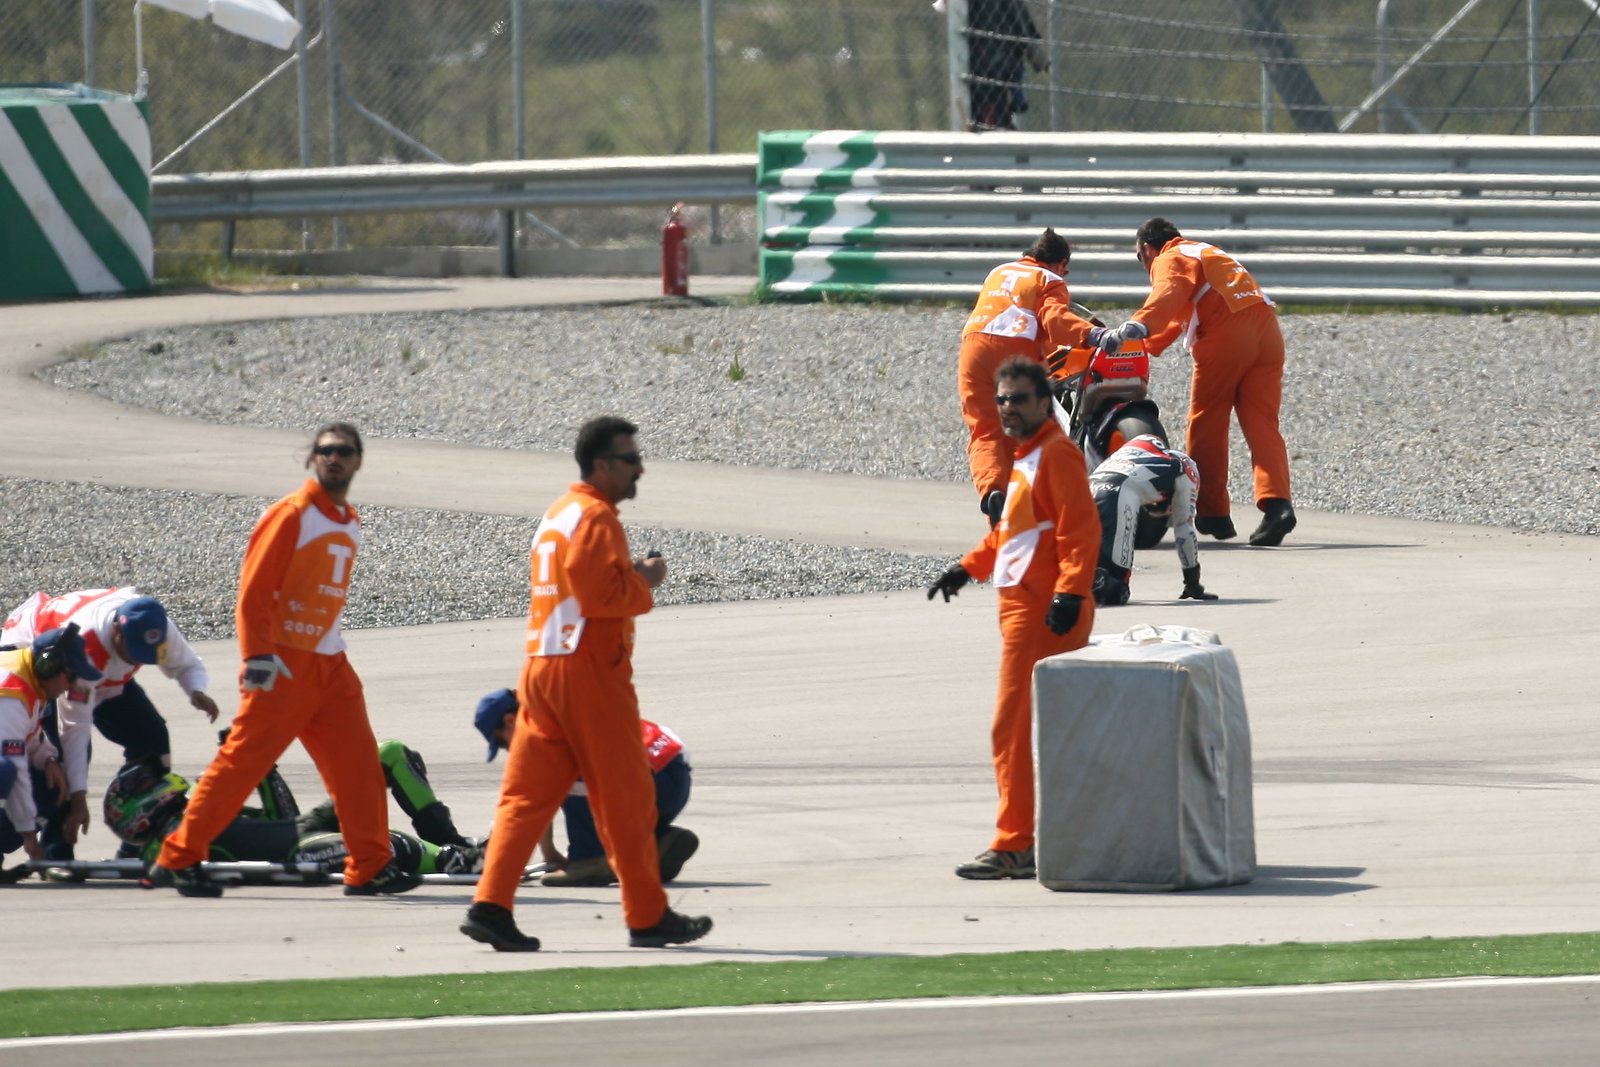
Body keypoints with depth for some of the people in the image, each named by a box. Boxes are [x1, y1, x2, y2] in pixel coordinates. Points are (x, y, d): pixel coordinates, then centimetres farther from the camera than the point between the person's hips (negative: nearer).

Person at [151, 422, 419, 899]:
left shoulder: (350, 524, 15)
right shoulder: (292, 515, -10)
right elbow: (253, 587, -14)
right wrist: (257, 656, -20)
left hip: (330, 665, 8)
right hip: (285, 662, -8)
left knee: (358, 761, 3)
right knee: (243, 760, -7)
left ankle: (370, 868, 9)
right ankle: (178, 857, -2)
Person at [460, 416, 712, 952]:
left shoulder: (557, 514, 20)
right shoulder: (596, 517, -11)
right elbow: (600, 595, -21)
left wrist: (631, 577, 12)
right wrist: (644, 581, -5)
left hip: (540, 667, 9)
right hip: (588, 669, -9)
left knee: (526, 794, 3)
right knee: (625, 798, 1)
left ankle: (490, 905, -9)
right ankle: (648, 916, 8)